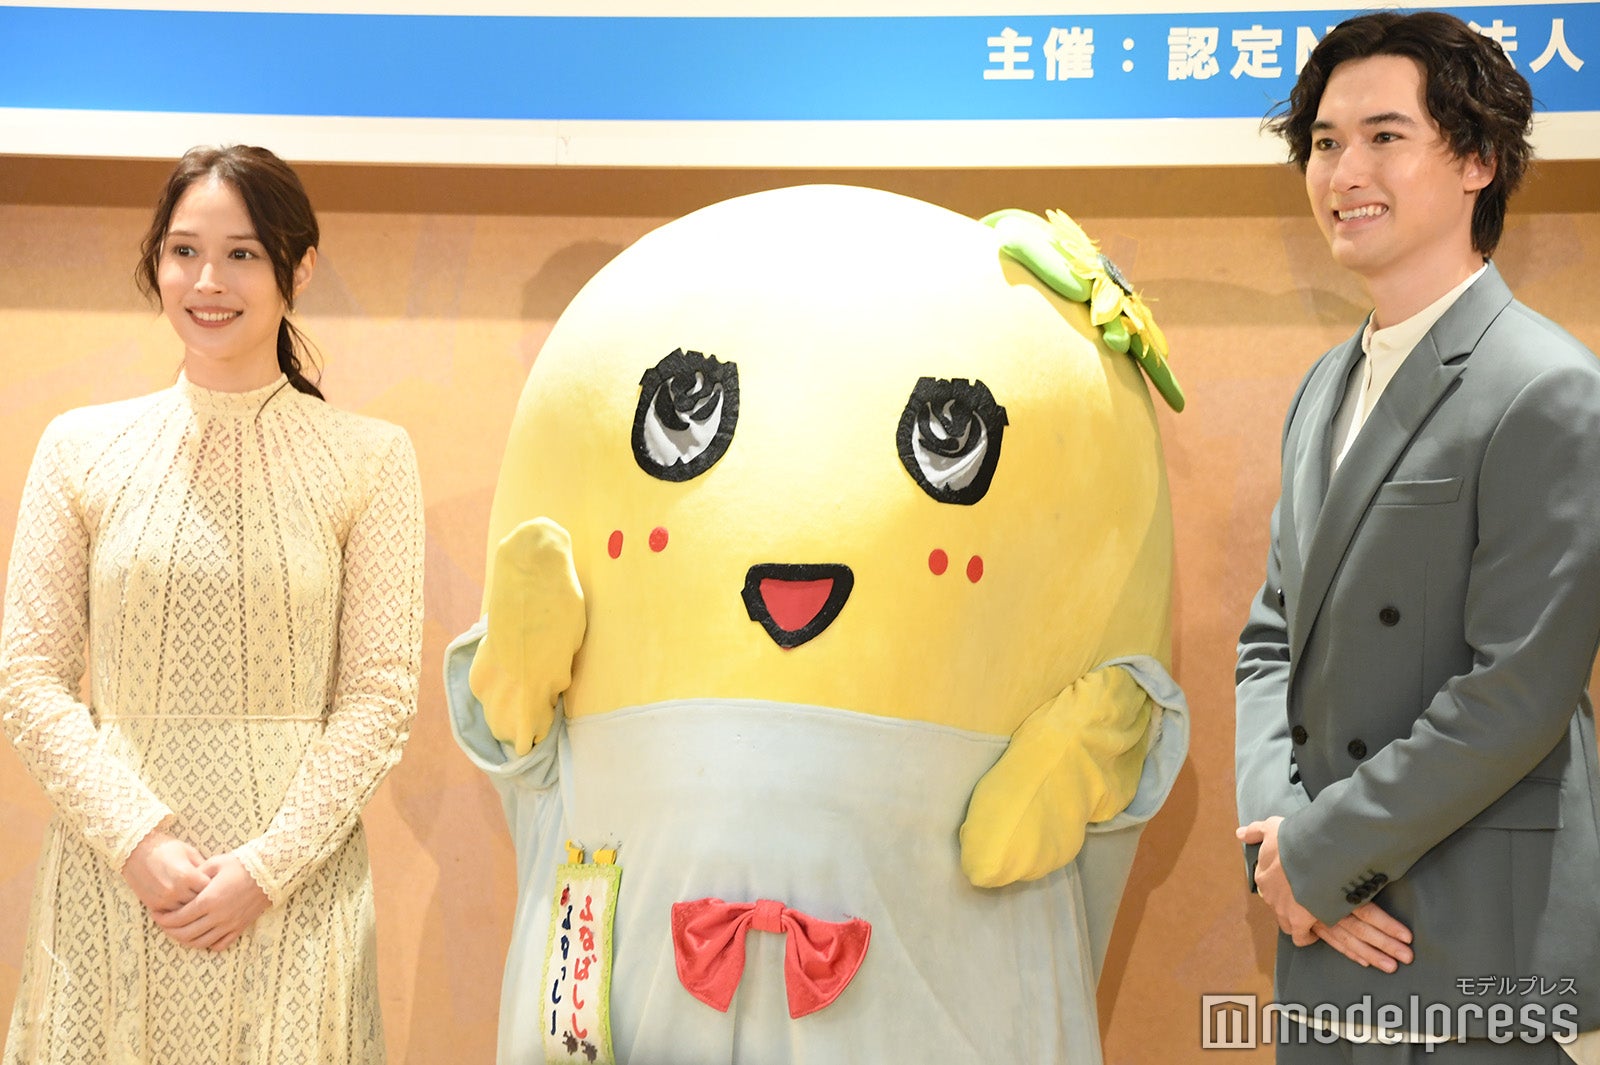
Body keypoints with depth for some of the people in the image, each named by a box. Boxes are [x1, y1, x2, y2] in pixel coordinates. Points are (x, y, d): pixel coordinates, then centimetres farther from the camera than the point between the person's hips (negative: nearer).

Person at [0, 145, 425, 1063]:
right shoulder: (82, 447, 4)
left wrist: (267, 865, -11)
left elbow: (381, 694, -3)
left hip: (295, 877, -1)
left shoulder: (369, 457, -1)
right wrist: (139, 840, -10)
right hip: (113, 874, 1)